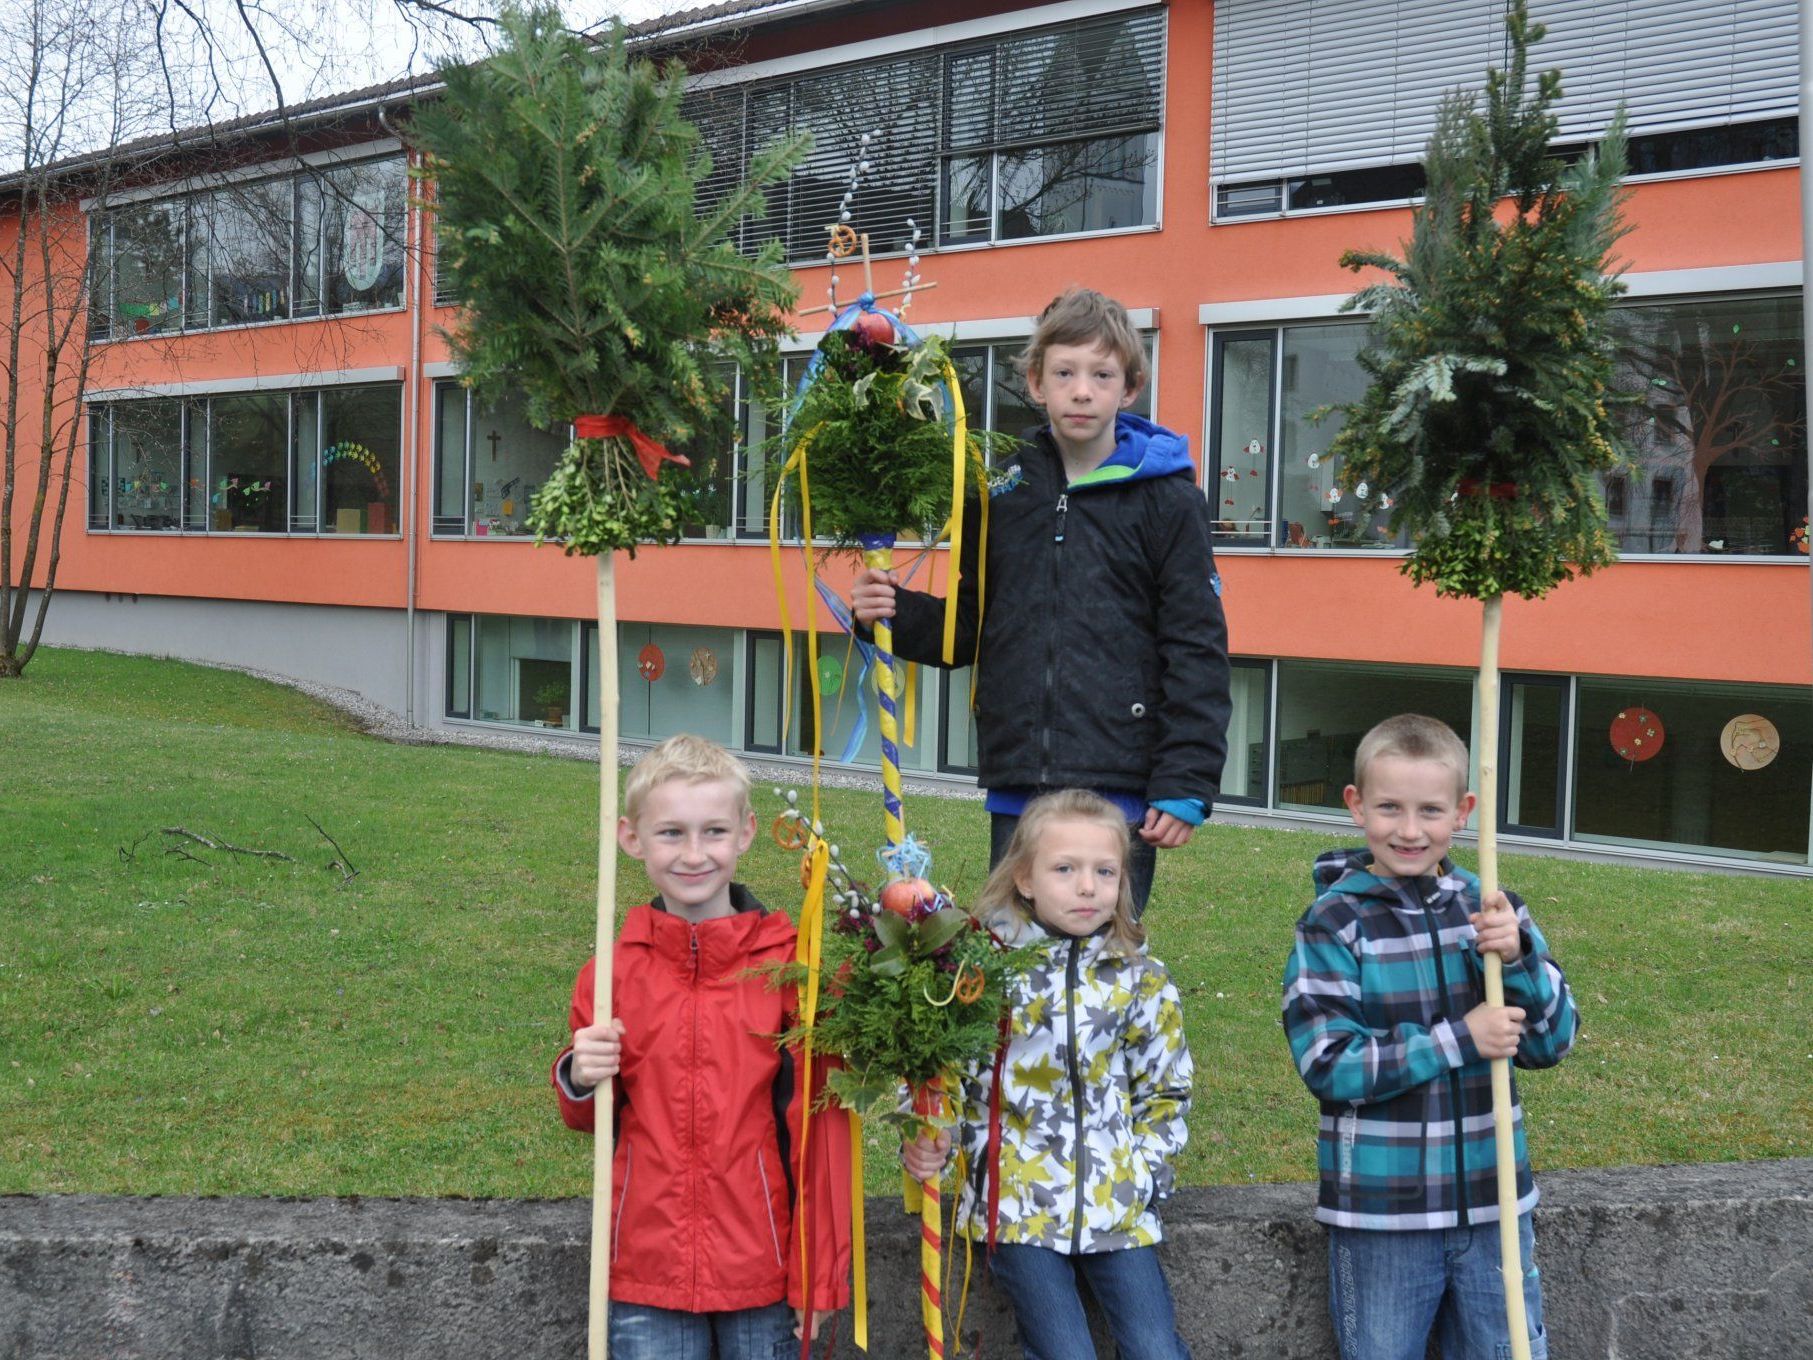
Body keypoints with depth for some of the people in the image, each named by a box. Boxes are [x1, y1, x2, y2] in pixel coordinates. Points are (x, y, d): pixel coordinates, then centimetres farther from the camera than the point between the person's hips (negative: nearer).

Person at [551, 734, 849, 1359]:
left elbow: (819, 1127, -4)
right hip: (646, 1270, 2)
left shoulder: (791, 966, -8)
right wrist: (580, 1080, -10)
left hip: (762, 1275, -1)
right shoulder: (611, 973, -1)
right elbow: (590, 1119, 12)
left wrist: (820, 1273, -4)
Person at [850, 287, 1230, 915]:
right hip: (1016, 789, 4)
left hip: (1120, 791, -3)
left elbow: (1197, 651, -3)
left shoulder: (1167, 499, -1)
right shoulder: (1001, 492, 10)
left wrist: (1185, 784, -9)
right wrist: (896, 614, -1)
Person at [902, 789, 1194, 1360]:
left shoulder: (1142, 979, 2)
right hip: (1018, 1201, -2)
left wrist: (1142, 1175, -2)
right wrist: (926, 1143, -13)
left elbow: (1166, 1093, 11)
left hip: (1115, 1206, 2)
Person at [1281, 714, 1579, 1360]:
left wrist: (1517, 956, -18)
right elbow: (1327, 1062, -16)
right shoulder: (1335, 924, -9)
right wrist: (1459, 1039, -20)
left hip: (1492, 1200, 3)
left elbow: (1552, 1041, 0)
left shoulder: (1491, 911, 2)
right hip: (1382, 1211, -3)